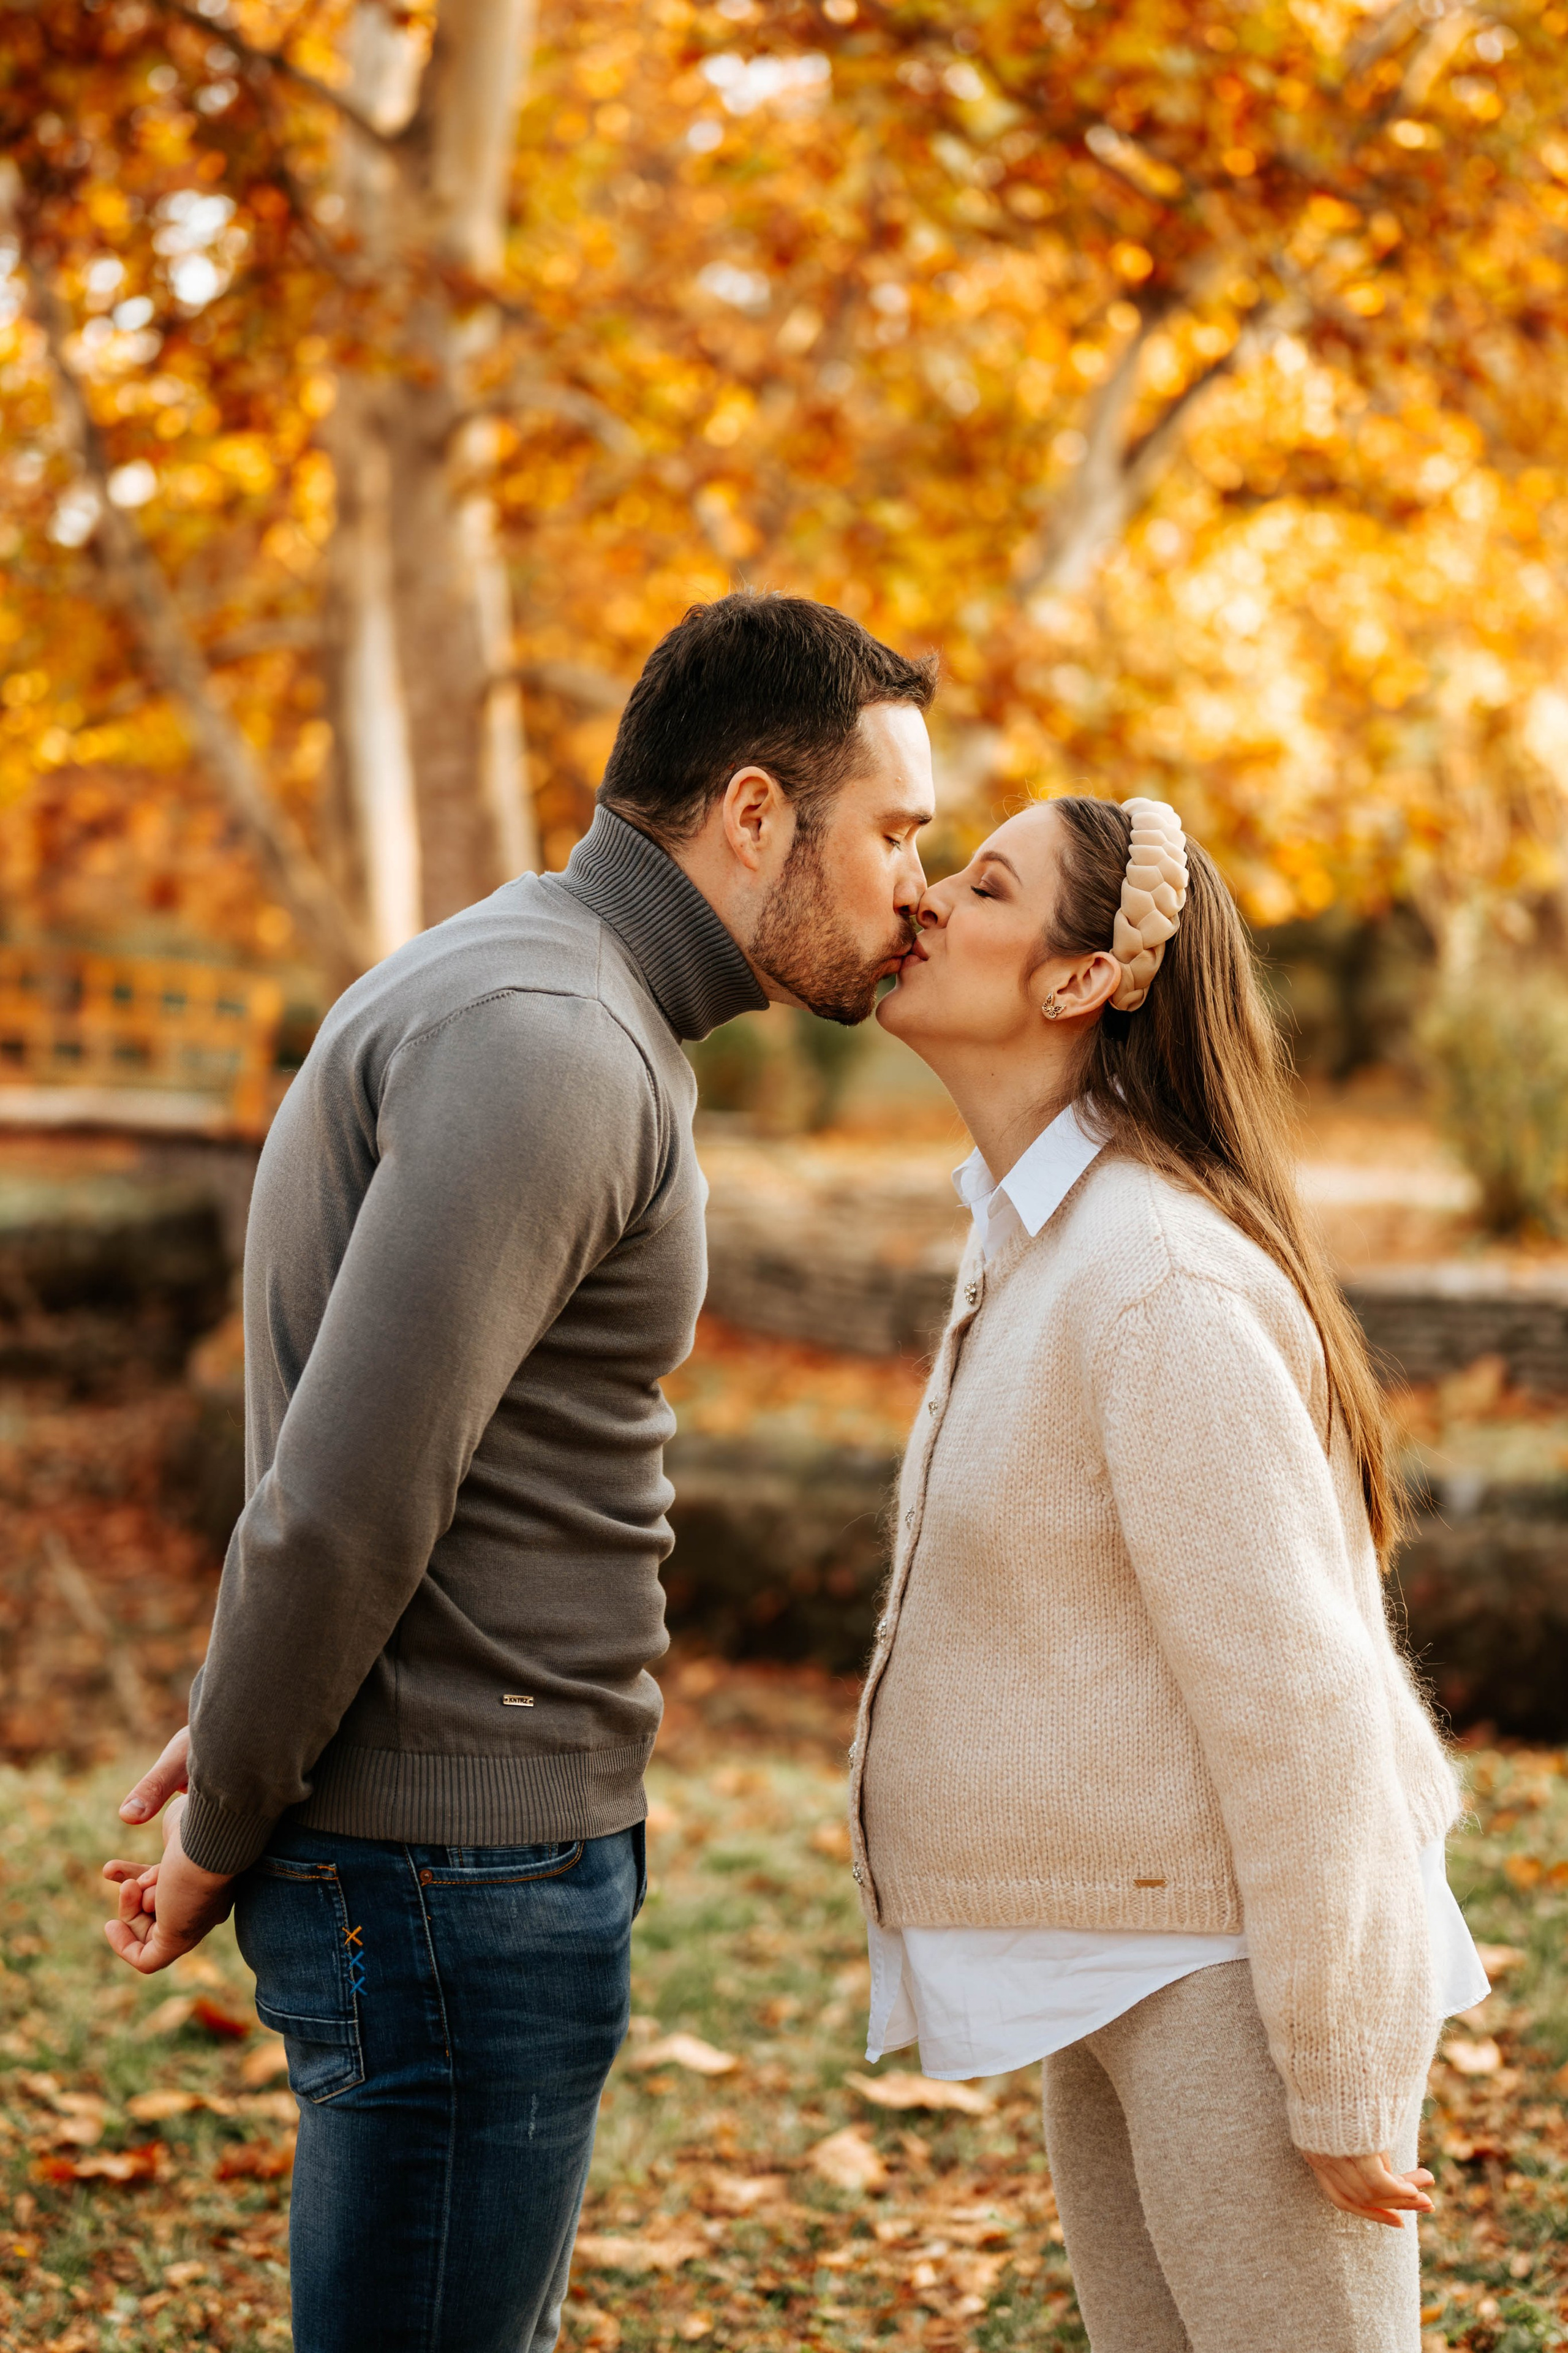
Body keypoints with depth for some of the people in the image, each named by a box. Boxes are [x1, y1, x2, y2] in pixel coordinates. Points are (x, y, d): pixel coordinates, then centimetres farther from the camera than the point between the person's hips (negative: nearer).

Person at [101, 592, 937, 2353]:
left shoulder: (520, 1009, 14)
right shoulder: (550, 1046, -20)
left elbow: (376, 1457, 19)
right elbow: (343, 1499, -24)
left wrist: (243, 1743, 12)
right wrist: (222, 1832, -11)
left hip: (486, 1846, 10)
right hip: (455, 1877, -10)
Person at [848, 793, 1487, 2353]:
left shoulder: (1161, 1283, -22)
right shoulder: (1042, 1243, 9)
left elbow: (1293, 1695, -23)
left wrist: (1339, 2084, -19)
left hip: (1237, 1972, -10)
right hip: (1119, 1961, 10)